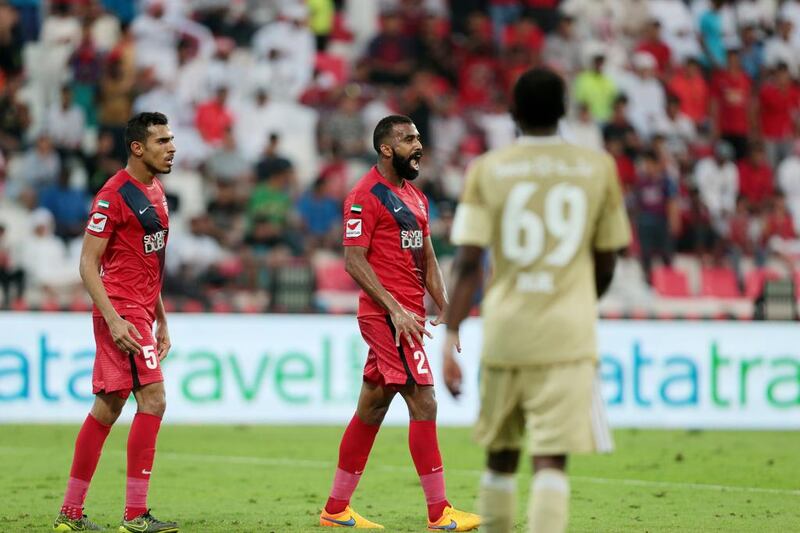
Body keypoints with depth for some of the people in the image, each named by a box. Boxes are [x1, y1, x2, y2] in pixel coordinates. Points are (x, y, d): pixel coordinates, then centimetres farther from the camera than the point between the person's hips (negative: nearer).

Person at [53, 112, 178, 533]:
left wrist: (161, 320, 21)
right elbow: (88, 264, -13)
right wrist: (113, 319, -22)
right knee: (152, 400, -14)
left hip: (140, 313, 9)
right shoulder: (114, 194, -12)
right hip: (120, 312, -9)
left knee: (107, 409, 9)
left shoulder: (155, 192, 16)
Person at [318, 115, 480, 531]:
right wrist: (396, 309, -19)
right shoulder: (366, 195, -10)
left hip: (405, 315, 9)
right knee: (423, 403, -11)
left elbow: (427, 259, 21)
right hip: (386, 314, -9)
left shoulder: (415, 197, 18)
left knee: (371, 409, 11)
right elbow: (354, 260, -14)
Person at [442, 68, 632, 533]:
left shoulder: (487, 170, 1)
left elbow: (468, 262, -6)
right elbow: (606, 265, 11)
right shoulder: (599, 168, 4)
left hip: (504, 332, 1)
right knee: (552, 460, -7)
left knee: (501, 454, 17)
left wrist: (451, 336, -5)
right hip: (569, 335, -1)